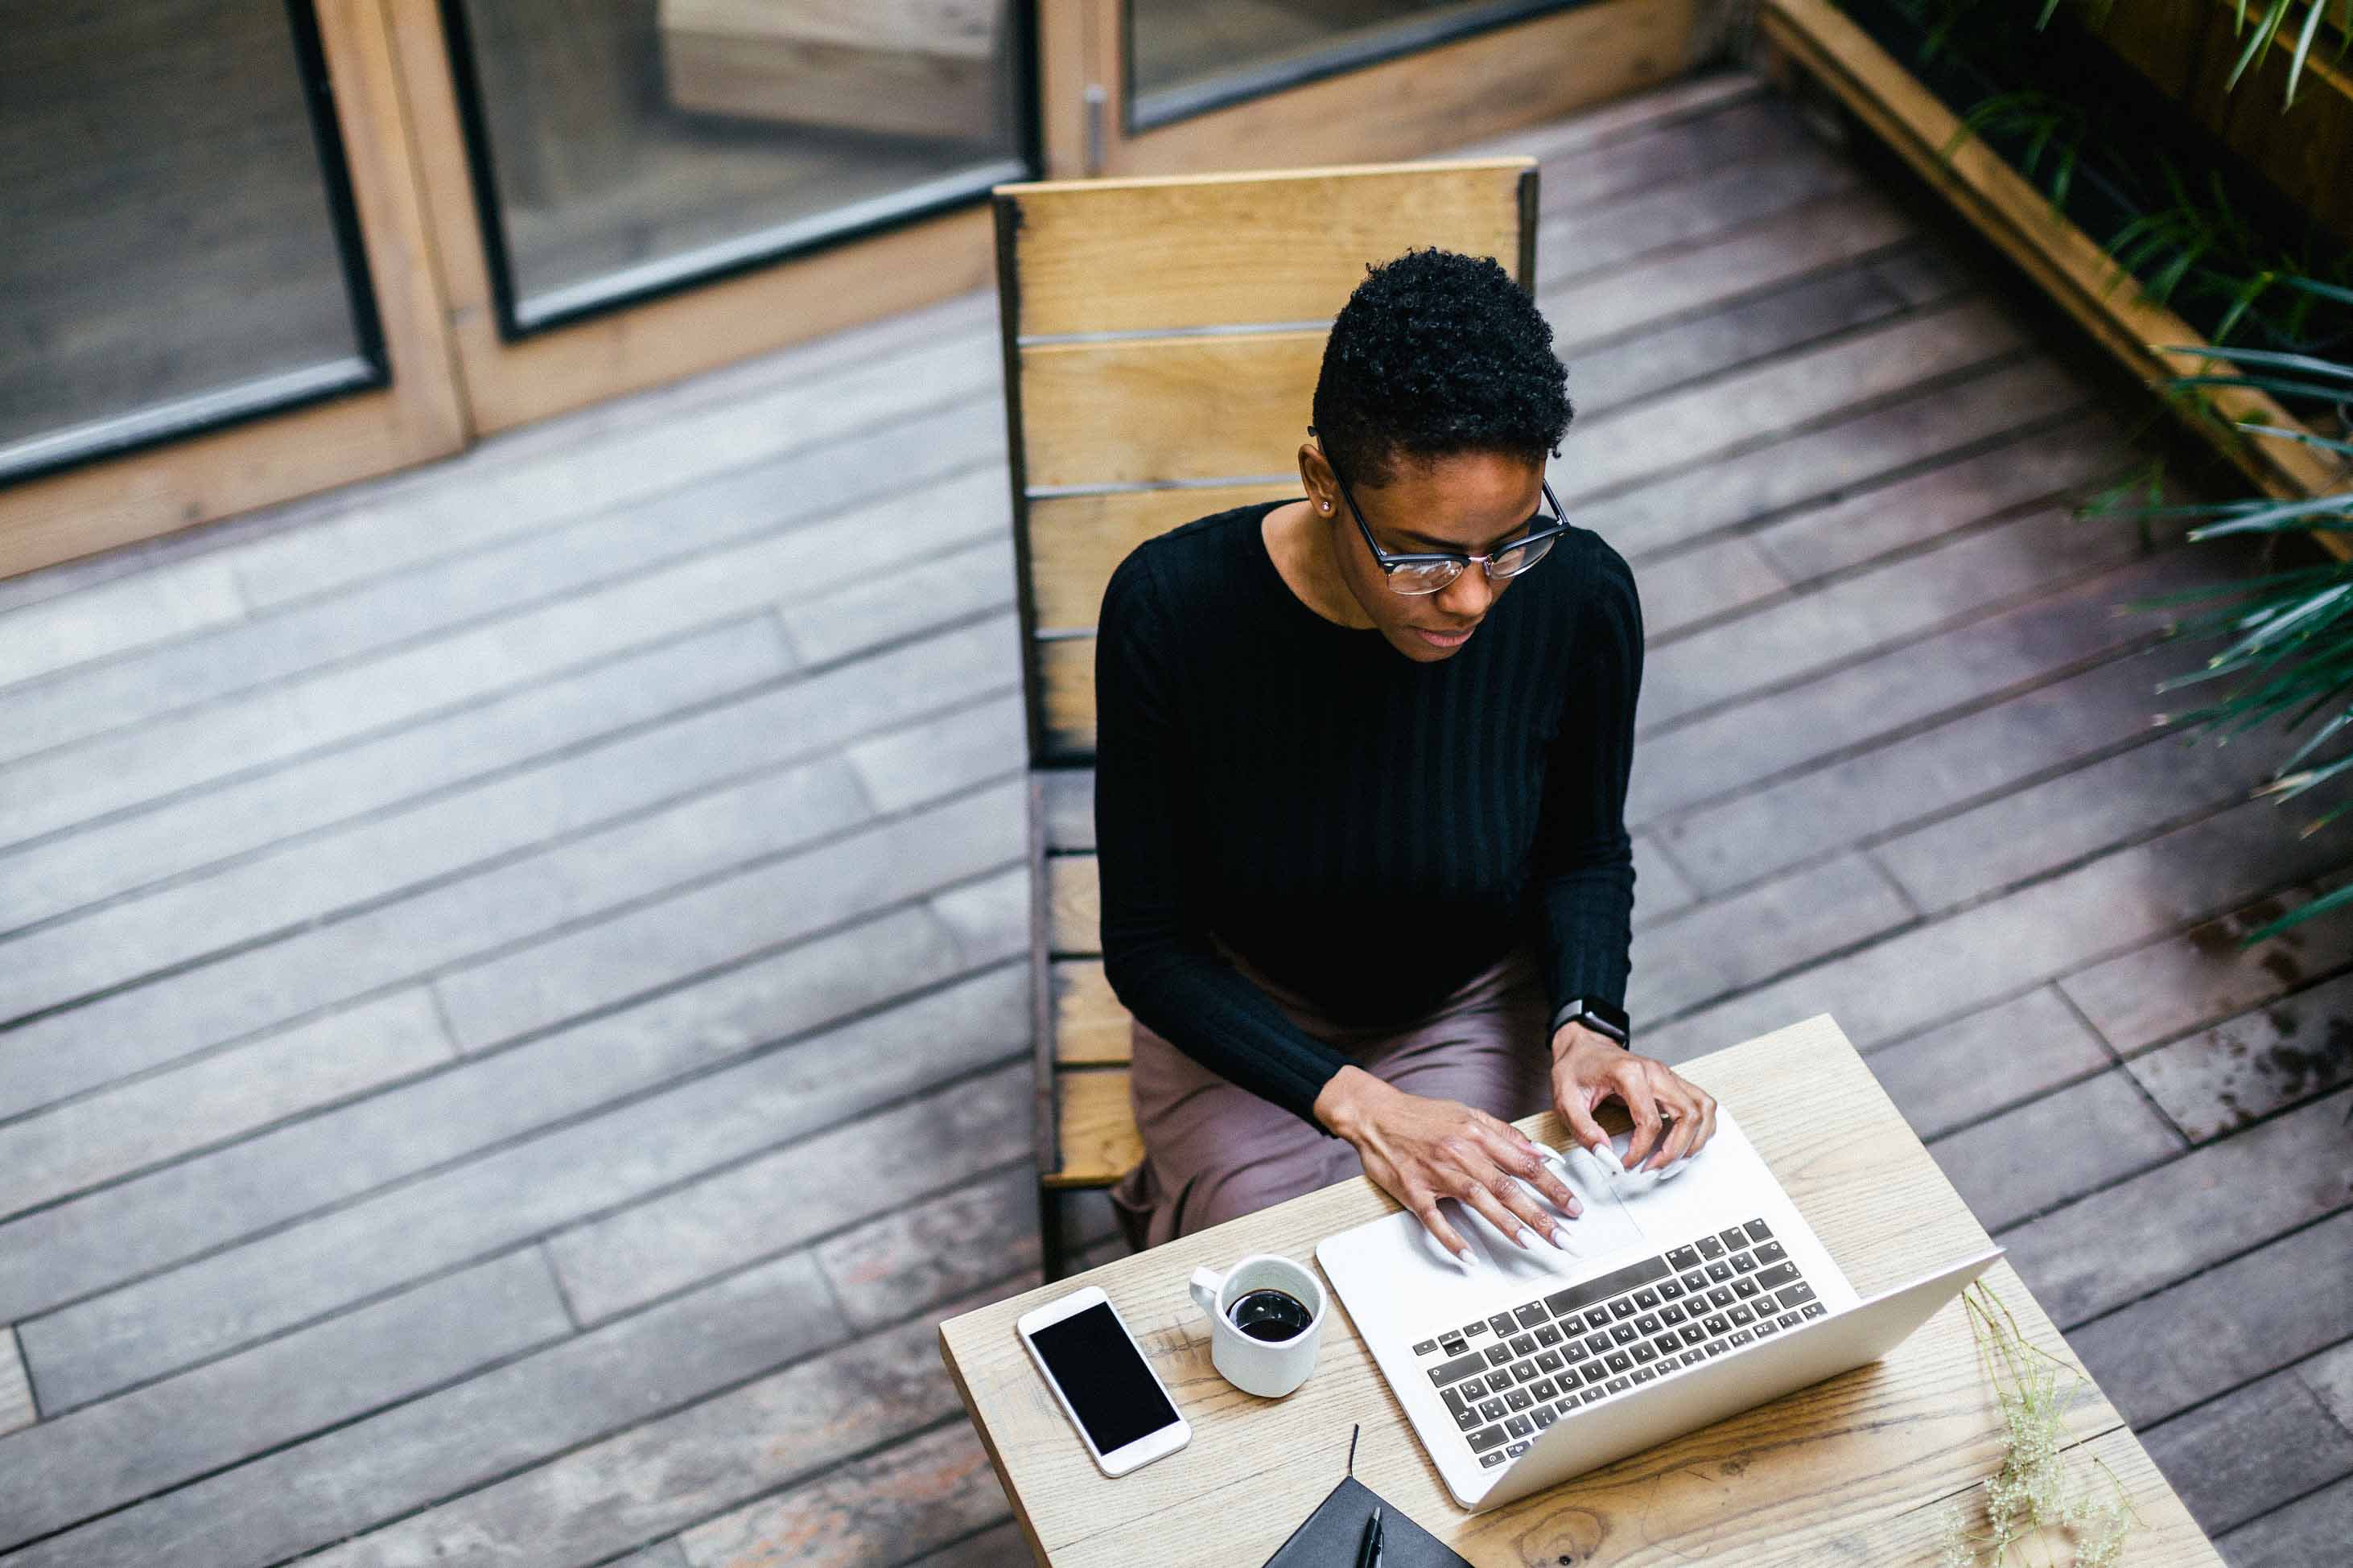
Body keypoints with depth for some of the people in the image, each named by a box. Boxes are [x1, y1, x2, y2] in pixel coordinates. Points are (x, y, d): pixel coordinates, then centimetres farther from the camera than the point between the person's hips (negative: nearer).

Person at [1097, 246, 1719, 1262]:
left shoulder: (1579, 597, -22)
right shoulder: (1173, 607, -28)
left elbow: (1585, 853, -1)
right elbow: (1144, 943, -18)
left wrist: (1587, 1025, -21)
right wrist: (1355, 1104, -29)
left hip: (1475, 1012, 2)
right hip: (1245, 1020, -2)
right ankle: (1175, 1207, 15)